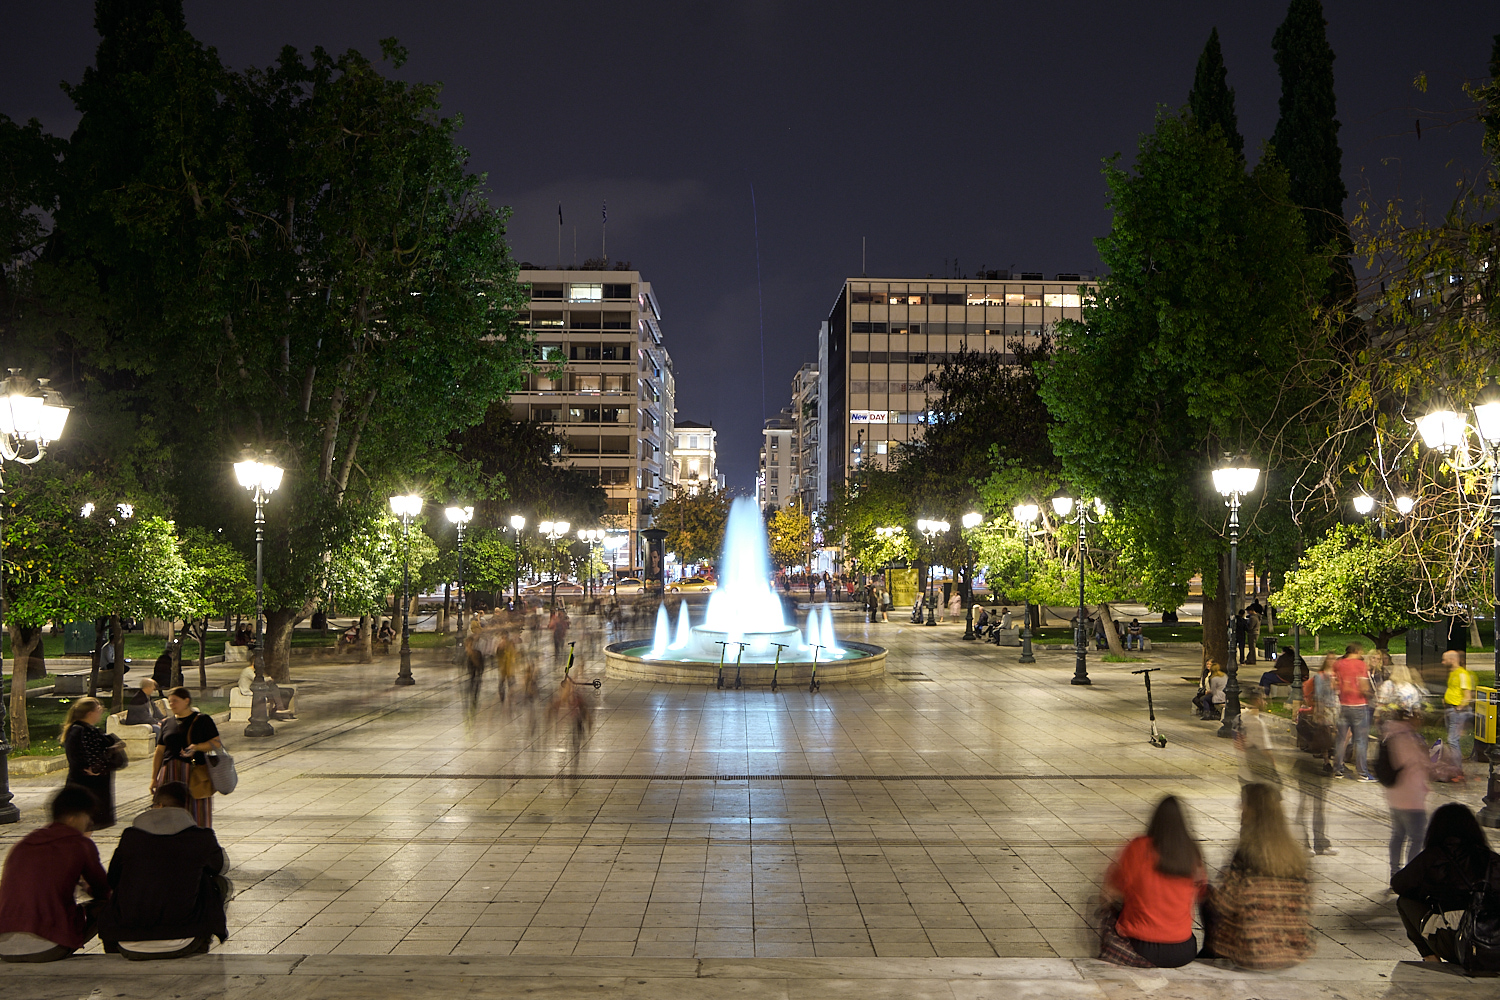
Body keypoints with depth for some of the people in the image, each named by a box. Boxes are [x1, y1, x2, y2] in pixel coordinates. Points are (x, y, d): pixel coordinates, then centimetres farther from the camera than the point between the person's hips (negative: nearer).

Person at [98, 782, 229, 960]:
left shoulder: (130, 836, 0)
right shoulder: (202, 839, -2)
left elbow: (112, 882, 15)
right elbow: (222, 865, 20)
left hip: (129, 948, 2)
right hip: (180, 946, -2)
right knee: (220, 882, 22)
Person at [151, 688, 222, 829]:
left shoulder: (203, 720, 2)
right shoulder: (168, 724, 16)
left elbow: (217, 743, -4)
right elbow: (159, 752, 16)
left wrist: (197, 747, -21)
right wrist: (154, 778, 10)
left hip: (195, 774, -4)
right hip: (170, 774, 4)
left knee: (196, 815, -4)